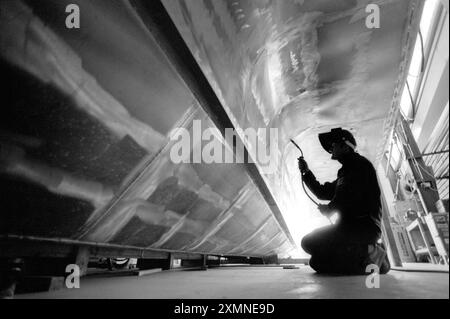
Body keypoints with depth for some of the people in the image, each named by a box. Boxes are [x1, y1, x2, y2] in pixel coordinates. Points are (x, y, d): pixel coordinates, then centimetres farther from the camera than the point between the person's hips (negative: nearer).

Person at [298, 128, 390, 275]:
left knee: (310, 242, -23)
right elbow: (323, 192, 27)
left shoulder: (360, 164, -4)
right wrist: (306, 172, 19)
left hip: (365, 226, -9)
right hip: (350, 226, 9)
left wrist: (330, 208, -2)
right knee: (317, 262, 2)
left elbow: (350, 195, -18)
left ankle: (369, 252, -10)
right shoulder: (345, 171, 27)